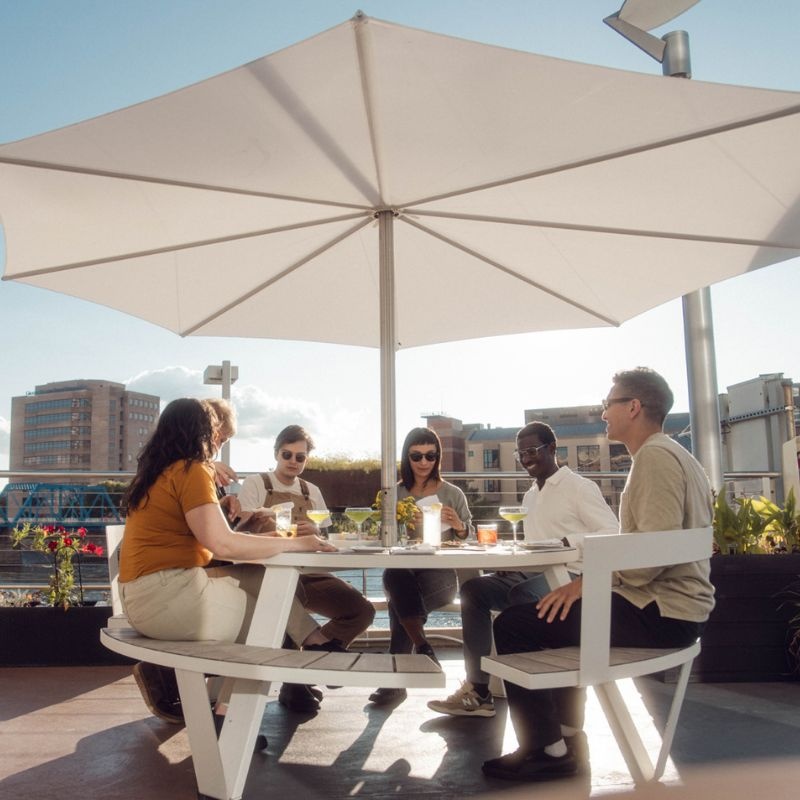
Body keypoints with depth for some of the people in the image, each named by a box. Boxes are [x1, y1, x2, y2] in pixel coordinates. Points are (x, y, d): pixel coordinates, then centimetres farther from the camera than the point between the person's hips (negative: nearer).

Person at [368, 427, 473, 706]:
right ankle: (423, 649, -20)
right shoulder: (394, 494, 12)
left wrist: (458, 525, -12)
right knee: (394, 577, -35)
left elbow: (470, 540, 10)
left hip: (440, 575, -1)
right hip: (402, 574, 1)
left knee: (399, 600, -30)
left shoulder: (453, 494, 8)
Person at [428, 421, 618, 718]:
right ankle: (478, 690, -10)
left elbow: (613, 535, -14)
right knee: (473, 590, -9)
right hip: (533, 574, 8)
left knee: (521, 594, -34)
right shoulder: (530, 496, 20)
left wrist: (567, 542, -26)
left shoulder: (579, 487, -4)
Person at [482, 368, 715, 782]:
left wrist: (586, 582, -18)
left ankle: (547, 750, 3)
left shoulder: (655, 456, -15)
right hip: (671, 605, 11)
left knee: (513, 624, -10)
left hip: (660, 611, -11)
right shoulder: (671, 454, 17)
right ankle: (567, 737, 25)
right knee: (559, 616, 27)